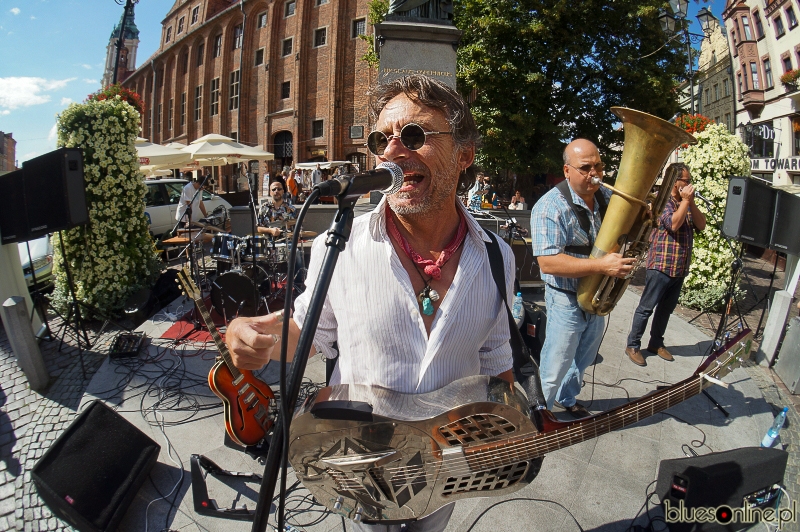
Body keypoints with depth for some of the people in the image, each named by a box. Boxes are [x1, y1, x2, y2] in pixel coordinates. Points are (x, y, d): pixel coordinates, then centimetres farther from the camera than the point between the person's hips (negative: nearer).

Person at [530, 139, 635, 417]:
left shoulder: (609, 197, 1)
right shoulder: (550, 207, -22)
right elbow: (547, 262, -31)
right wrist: (602, 265, -35)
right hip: (567, 300, -7)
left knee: (583, 361, 26)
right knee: (554, 371, 5)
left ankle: (567, 399, 49)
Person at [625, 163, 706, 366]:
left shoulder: (686, 203, 13)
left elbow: (701, 225, 4)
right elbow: (674, 224, -22)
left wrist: (691, 202, -5)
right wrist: (685, 201, -14)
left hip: (680, 268, 8)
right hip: (661, 266, -8)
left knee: (667, 308, 16)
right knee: (646, 308, -2)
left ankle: (656, 343, 29)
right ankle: (633, 346, 7)